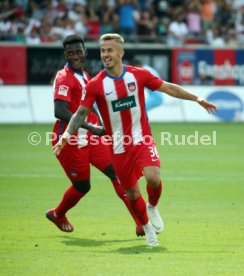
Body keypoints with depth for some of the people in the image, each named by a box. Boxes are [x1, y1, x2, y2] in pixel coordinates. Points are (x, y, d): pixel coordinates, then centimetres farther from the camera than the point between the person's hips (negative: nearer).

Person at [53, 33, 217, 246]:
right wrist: (66, 135, -18)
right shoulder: (95, 85, -6)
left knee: (153, 177, -23)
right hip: (118, 147, 0)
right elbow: (81, 113, -4)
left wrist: (197, 99, 3)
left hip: (142, 140, 0)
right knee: (132, 193, 4)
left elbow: (169, 88, 6)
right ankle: (147, 228, 29)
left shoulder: (139, 75, -3)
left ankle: (153, 208, 10)